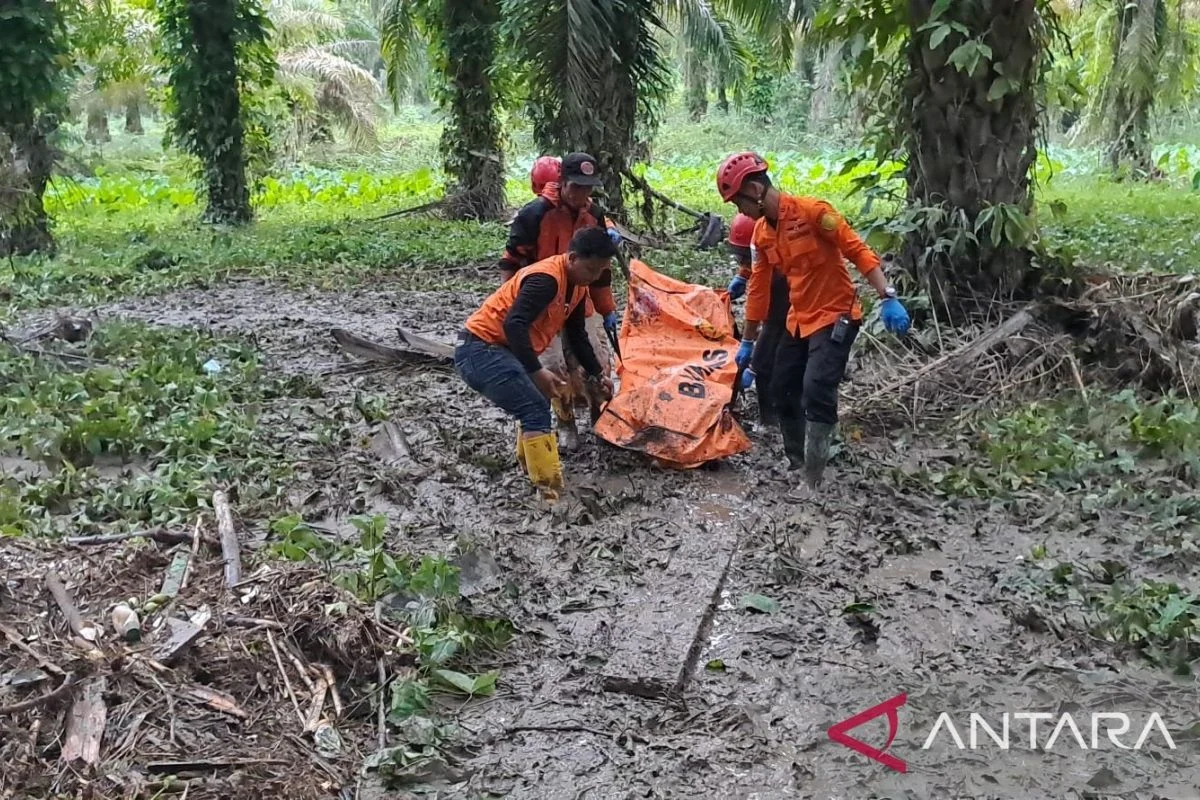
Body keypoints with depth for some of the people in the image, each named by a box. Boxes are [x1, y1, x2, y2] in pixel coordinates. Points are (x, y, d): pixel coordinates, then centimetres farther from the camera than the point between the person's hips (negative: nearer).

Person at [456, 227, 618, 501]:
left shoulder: (576, 286, 9)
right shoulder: (546, 278, -23)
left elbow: (577, 335, 20)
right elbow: (514, 325, -32)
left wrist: (597, 375, 18)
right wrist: (537, 372, -34)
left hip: (500, 350, 10)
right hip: (480, 349, -10)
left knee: (535, 405, 21)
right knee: (536, 410, -15)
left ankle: (531, 468, 38)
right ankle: (548, 491, -16)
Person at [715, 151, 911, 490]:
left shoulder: (812, 211, -17)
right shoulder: (761, 232, 5)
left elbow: (858, 250, -17)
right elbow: (758, 287, 12)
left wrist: (888, 298, -27)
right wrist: (748, 340, 16)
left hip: (834, 315, -8)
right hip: (799, 319, 8)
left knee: (817, 390, -20)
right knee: (782, 390, 10)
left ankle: (813, 480, -13)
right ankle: (795, 463, 27)